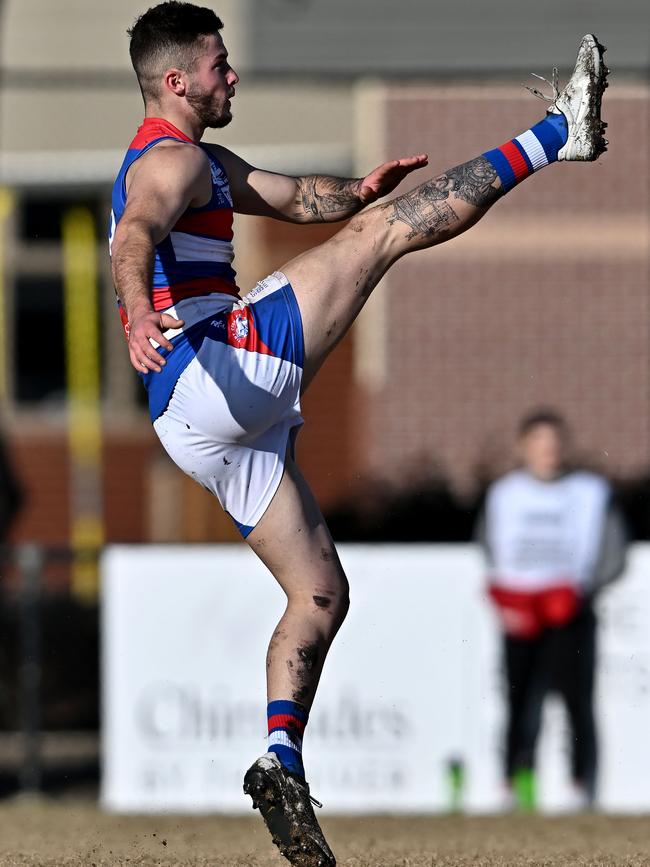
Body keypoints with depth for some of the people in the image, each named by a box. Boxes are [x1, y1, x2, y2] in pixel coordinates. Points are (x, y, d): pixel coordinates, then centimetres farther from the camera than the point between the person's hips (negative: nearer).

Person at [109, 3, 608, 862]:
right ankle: (554, 136, -7)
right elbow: (135, 235, -27)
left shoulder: (201, 162, 27)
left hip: (217, 428, 10)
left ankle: (282, 762, 2)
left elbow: (295, 199, 33)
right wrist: (139, 312, -49)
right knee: (385, 230, -10)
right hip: (219, 372, -10)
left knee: (321, 594, 12)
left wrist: (356, 188, 11)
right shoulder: (170, 161, -5)